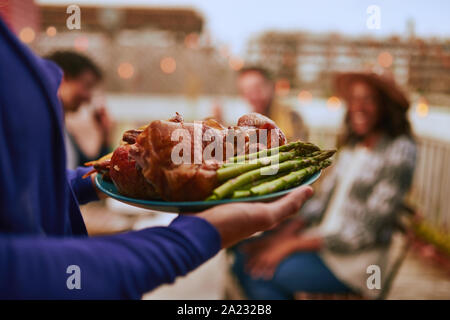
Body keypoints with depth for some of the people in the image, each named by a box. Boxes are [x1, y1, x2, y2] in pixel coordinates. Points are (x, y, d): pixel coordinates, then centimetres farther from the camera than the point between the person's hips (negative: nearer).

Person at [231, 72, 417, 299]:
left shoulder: (399, 151, -15)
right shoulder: (352, 145, 8)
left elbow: (367, 231, -20)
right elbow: (322, 199, 8)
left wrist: (292, 245, -21)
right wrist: (284, 233, -9)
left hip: (355, 260, -7)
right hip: (323, 237, 7)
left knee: (260, 273, -18)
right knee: (244, 254, -4)